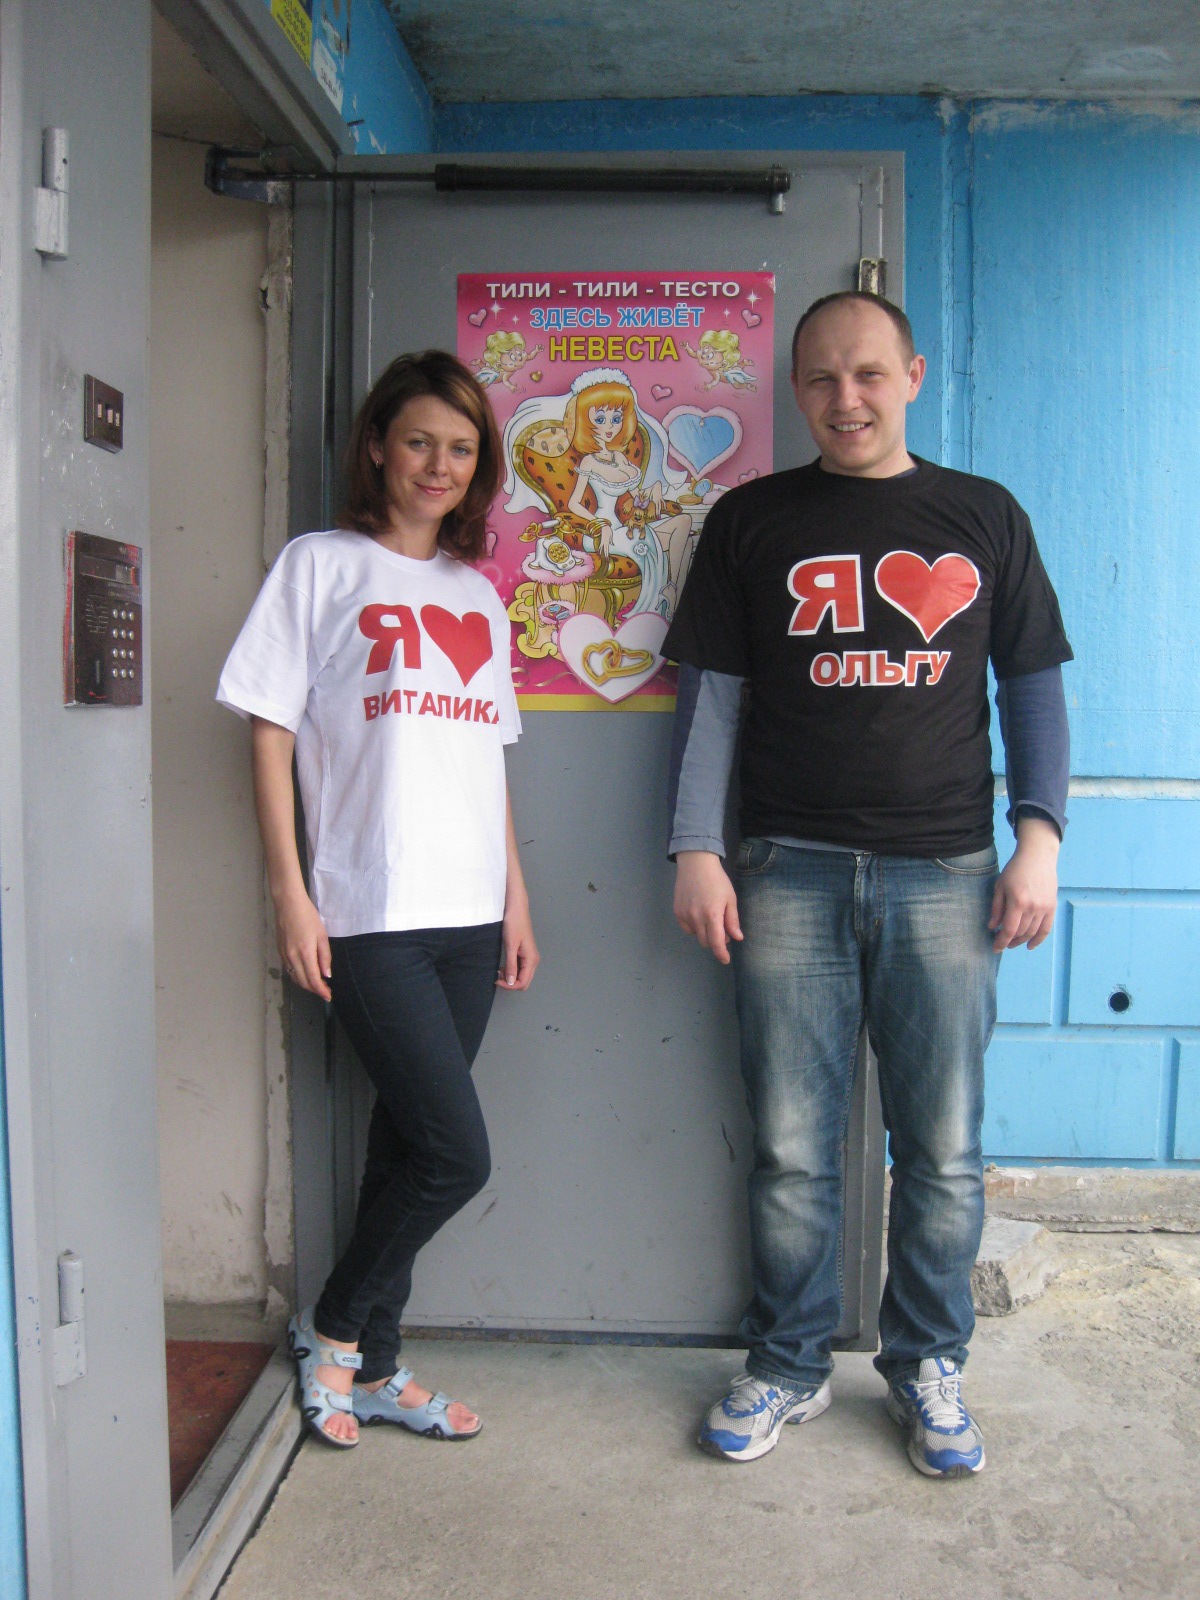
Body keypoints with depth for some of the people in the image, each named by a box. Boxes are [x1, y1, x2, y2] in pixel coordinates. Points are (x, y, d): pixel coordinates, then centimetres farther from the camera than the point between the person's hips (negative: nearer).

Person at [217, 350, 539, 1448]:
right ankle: (334, 1330, 18)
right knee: (457, 1154, -7)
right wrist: (290, 895, -9)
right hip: (370, 915, -5)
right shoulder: (322, 566, 1)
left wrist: (516, 894, 13)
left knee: (410, 1146, 11)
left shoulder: (478, 594, 17)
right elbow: (271, 735, -3)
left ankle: (372, 1367, 27)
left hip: (468, 914, 6)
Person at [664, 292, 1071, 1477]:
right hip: (789, 876, 0)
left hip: (945, 876, 1)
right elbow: (708, 693, 7)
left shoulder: (983, 517, 10)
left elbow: (1033, 686, 11)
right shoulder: (752, 522, 9)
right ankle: (788, 1367, 24)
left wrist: (1040, 835, 0)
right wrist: (695, 849, -1)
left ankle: (926, 1366, 27)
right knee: (791, 1151, 5)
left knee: (943, 1150, 7)